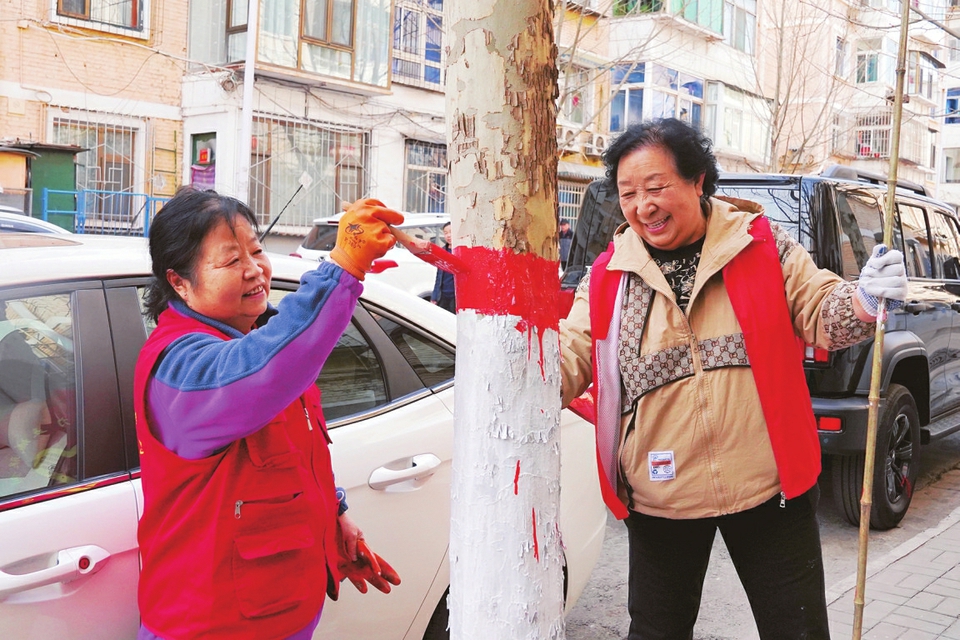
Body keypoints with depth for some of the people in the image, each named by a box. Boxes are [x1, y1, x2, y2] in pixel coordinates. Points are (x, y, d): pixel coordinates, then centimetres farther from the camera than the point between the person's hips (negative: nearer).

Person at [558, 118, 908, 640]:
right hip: (660, 496, 1)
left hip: (769, 484, -1)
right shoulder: (608, 276, -2)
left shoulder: (762, 245, -4)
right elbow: (570, 360, -5)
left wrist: (863, 300, -23)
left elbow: (819, 315, -2)